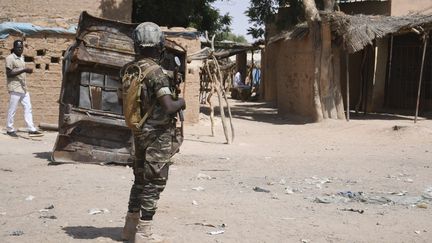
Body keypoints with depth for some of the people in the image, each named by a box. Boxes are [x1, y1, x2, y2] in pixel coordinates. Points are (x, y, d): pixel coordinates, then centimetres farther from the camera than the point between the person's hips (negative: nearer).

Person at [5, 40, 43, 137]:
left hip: (23, 88, 8)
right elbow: (9, 74, -18)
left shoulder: (21, 57, 16)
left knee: (28, 107, 4)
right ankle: (9, 129, 11)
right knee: (12, 110, -1)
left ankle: (31, 129, 4)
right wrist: (24, 70, -22)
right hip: (15, 88, -8)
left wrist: (27, 70, 8)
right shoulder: (10, 58, -10)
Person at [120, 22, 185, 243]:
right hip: (158, 135, -8)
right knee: (153, 183, 0)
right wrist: (181, 102, -7)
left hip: (139, 132, 8)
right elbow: (168, 107, -26)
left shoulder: (128, 70, 4)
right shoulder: (155, 72, -20)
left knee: (140, 180, 18)